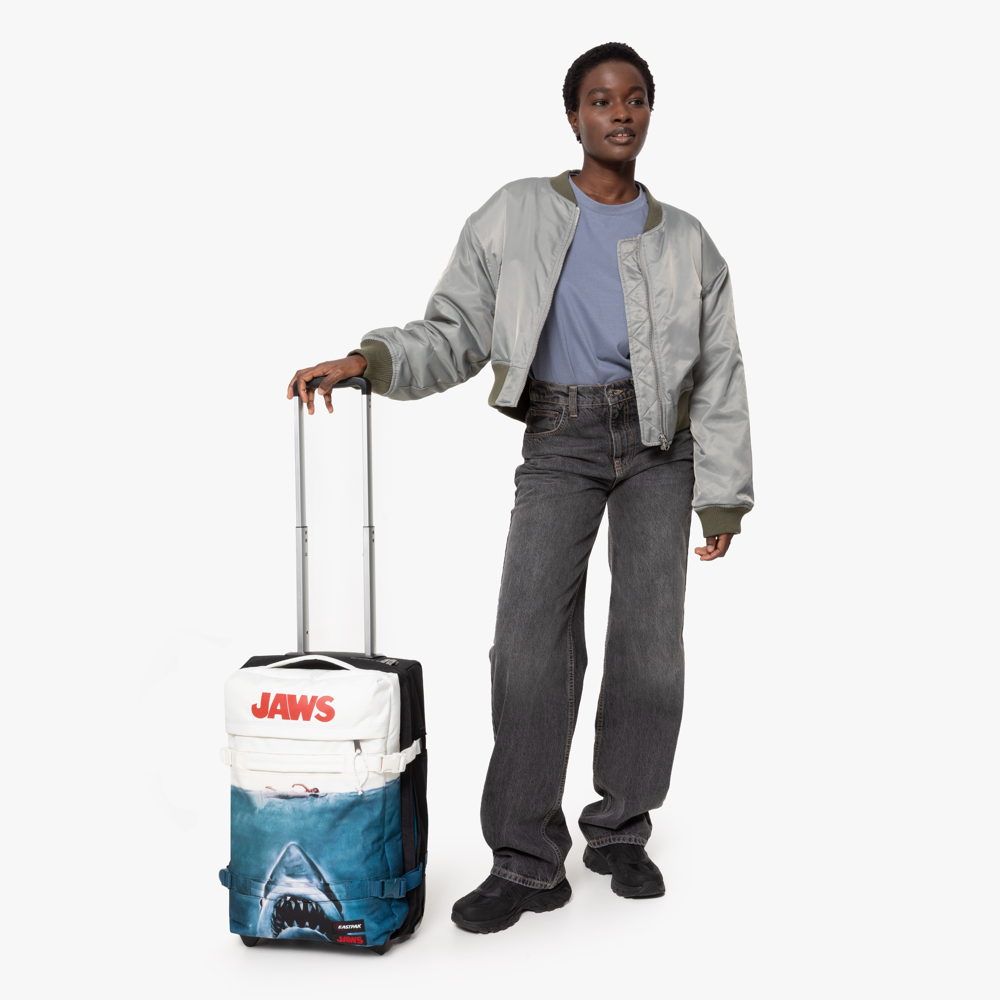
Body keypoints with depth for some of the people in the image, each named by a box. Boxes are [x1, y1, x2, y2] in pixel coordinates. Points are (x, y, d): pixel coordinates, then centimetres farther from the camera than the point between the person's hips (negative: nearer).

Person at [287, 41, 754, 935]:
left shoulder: (685, 241, 10)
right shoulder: (515, 215, 7)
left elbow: (719, 377, 8)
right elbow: (455, 334, 3)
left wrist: (724, 495, 1)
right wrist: (369, 361, -15)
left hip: (659, 445, 2)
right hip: (558, 446, -1)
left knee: (650, 642, -4)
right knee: (534, 641, -14)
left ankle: (620, 833, 13)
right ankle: (527, 861, -6)